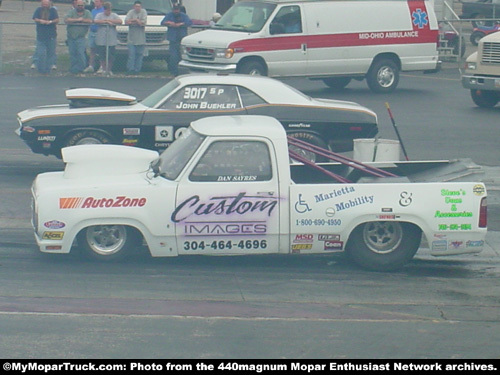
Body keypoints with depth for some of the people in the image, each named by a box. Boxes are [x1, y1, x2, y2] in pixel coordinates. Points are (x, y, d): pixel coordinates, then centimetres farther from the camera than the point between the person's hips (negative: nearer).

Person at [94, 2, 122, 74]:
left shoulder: (114, 15, 11)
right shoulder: (99, 15, 10)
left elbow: (120, 21, -6)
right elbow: (96, 21, -10)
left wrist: (108, 20, -10)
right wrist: (107, 22, -13)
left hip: (112, 40, 0)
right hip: (101, 39, 0)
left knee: (110, 56, -1)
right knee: (102, 55, 1)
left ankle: (109, 69, 9)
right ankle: (103, 68, 13)